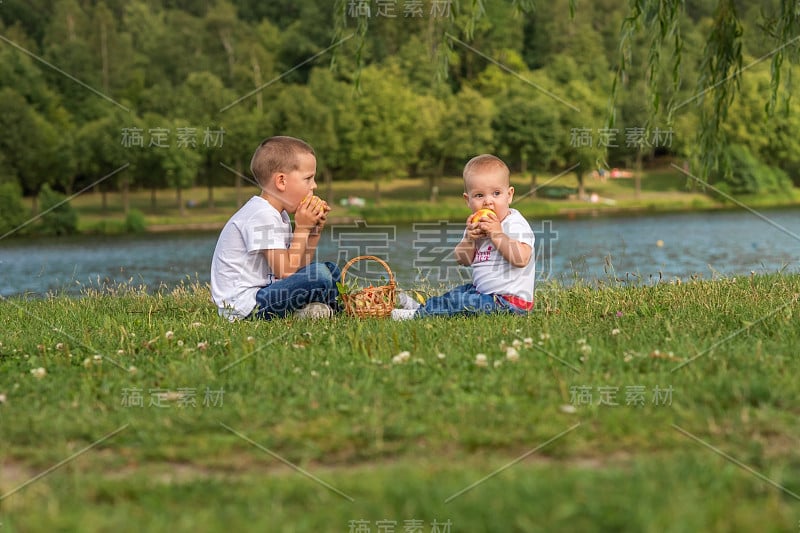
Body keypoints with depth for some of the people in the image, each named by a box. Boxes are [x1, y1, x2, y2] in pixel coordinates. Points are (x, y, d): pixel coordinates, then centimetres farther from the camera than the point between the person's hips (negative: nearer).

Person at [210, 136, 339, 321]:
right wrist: (302, 227, -14)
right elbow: (286, 272, -20)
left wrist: (315, 231, 4)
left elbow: (298, 266, 12)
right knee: (319, 275, -25)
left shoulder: (279, 215, 15)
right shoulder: (262, 216, -17)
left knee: (331, 271, 15)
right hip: (244, 305, -11)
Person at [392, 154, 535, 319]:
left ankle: (419, 313, -2)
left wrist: (497, 234, -28)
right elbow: (463, 260, 11)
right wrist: (469, 237, -8)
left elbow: (521, 258, -32)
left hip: (510, 301, -10)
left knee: (459, 302, -15)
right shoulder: (477, 226, 11)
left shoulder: (516, 225, -16)